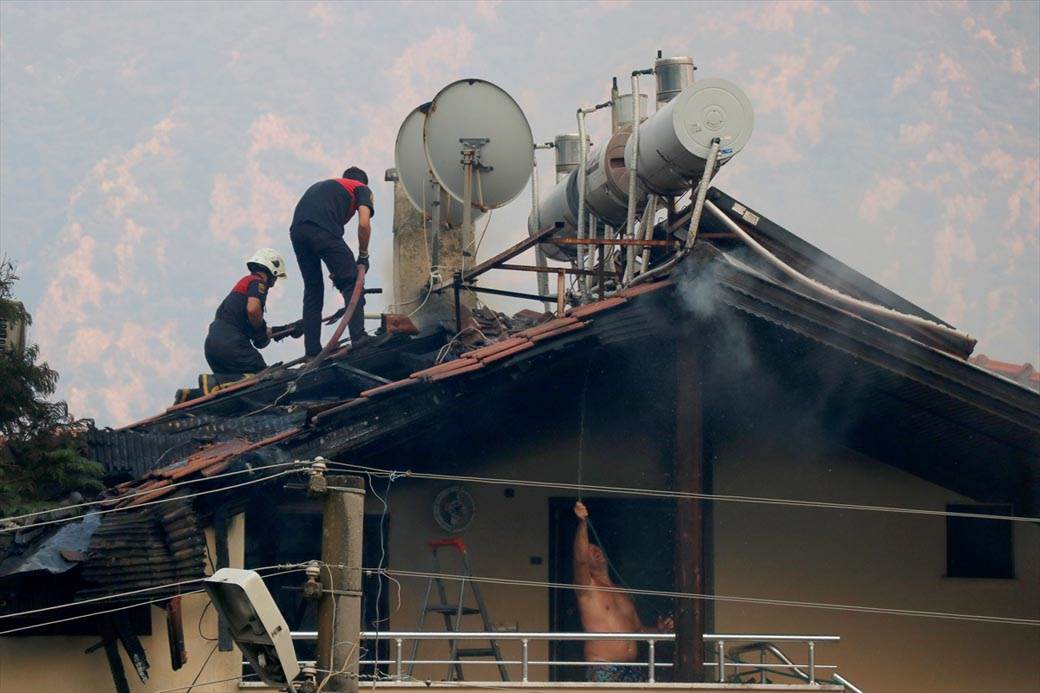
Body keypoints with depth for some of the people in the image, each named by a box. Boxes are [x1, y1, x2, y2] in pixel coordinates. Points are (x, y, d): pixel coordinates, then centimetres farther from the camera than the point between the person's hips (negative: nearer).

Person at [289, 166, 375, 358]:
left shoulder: (325, 185, 39)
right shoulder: (362, 189, 22)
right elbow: (364, 224, 4)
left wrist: (335, 272, 32)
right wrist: (363, 256, 16)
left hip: (297, 230, 6)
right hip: (323, 230, -6)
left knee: (313, 289, 16)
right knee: (351, 284, 5)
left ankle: (312, 350, 15)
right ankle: (358, 338, -4)